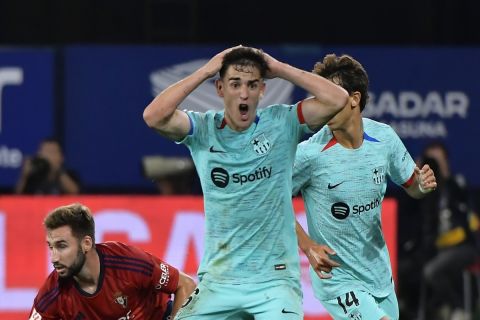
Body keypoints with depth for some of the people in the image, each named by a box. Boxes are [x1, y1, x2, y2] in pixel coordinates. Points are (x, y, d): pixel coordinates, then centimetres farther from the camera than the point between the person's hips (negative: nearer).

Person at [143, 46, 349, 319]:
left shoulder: (282, 124, -1)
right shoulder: (203, 129, 1)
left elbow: (338, 100, -13)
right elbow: (154, 116, -16)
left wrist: (279, 69, -8)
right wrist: (205, 71, -10)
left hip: (275, 279, -2)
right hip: (218, 281, 2)